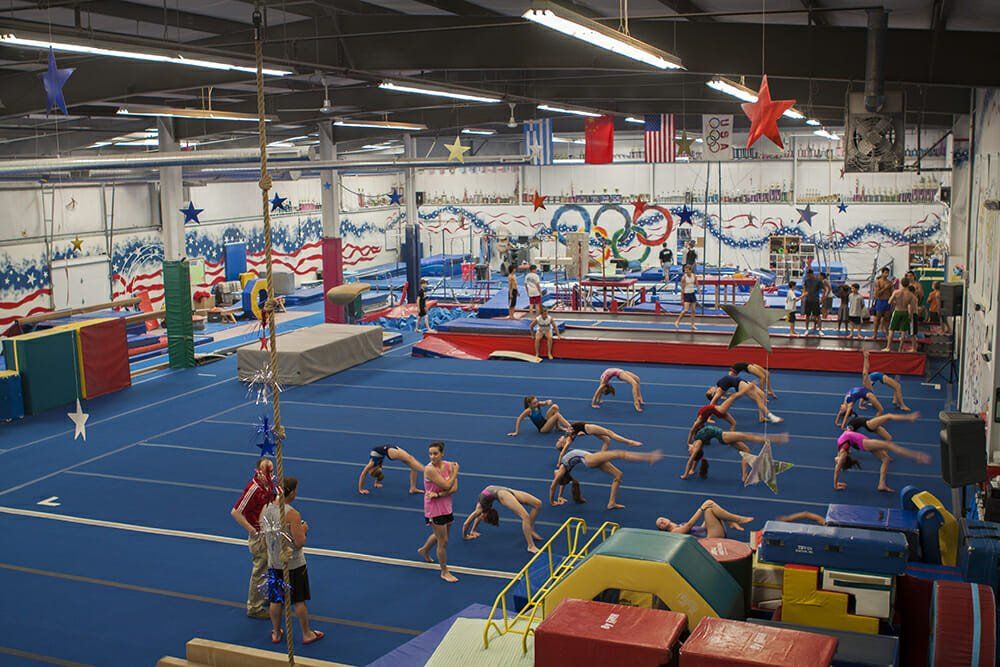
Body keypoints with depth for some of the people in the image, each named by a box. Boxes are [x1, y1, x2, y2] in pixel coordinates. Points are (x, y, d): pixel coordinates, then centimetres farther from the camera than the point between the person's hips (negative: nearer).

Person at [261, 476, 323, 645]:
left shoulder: (265, 509, -4)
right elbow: (300, 542, -24)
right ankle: (307, 634, 22)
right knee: (299, 600, 9)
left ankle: (276, 633, 29)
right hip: (293, 564, -5)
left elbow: (265, 535, 9)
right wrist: (303, 530, -5)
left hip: (274, 563, 5)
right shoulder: (292, 514, -24)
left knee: (276, 599, 16)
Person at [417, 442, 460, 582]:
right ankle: (444, 572, 17)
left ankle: (424, 550, 56)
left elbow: (454, 488, -13)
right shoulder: (429, 469, -23)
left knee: (439, 535, 28)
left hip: (446, 506, 6)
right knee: (443, 541, 1)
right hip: (434, 509, -6)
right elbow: (447, 485, -26)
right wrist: (455, 472, -14)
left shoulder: (449, 465, -6)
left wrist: (438, 494, -25)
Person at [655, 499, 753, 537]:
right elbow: (690, 524, -11)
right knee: (709, 508, -23)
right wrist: (702, 508, -12)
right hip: (712, 537, -9)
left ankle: (732, 523, -7)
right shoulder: (674, 532, 1)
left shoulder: (682, 525, 28)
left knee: (709, 503, 4)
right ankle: (739, 520, -15)